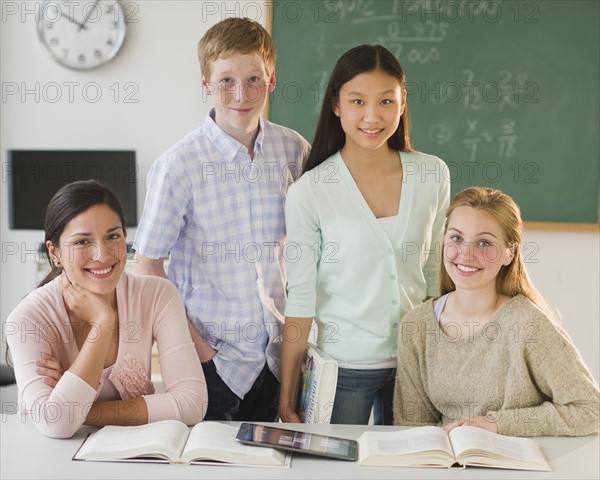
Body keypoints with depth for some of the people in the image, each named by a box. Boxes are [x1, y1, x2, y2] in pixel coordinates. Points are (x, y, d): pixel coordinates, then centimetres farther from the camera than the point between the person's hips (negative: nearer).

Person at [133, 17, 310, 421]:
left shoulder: (295, 151, -2)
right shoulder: (179, 166, -14)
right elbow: (148, 264, -7)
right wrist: (186, 338, -11)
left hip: (281, 349, 4)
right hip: (214, 356, -3)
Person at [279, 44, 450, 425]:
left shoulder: (433, 175, -2)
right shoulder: (309, 192, -11)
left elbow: (436, 272, 9)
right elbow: (300, 300, -8)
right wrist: (288, 396, -6)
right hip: (343, 366, -3)